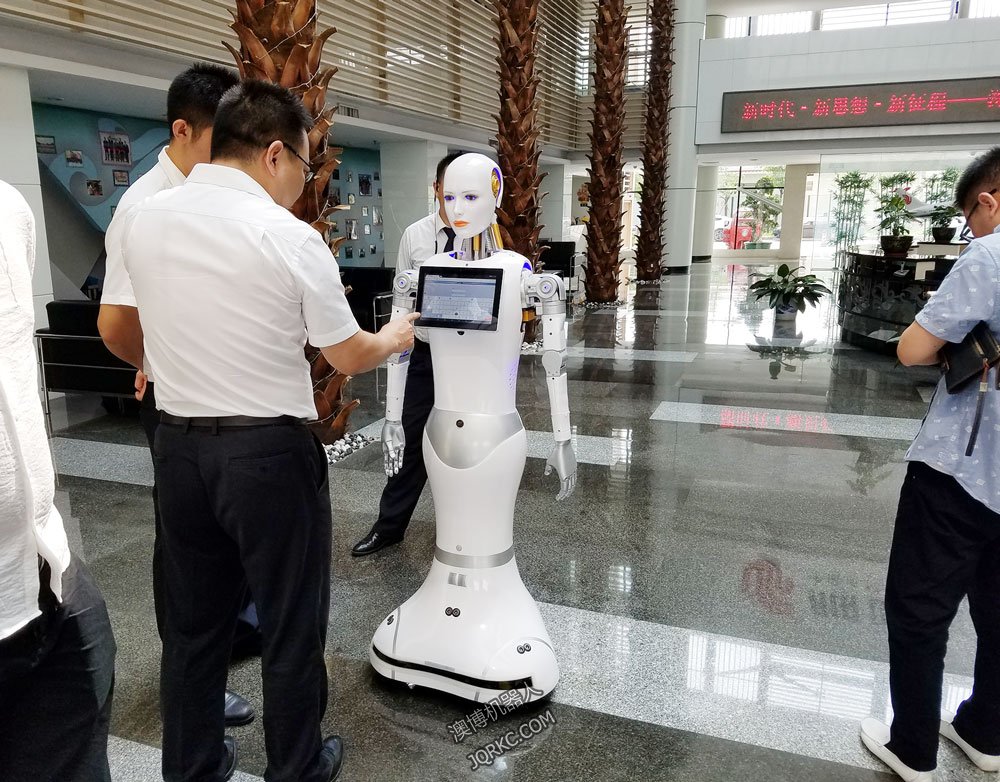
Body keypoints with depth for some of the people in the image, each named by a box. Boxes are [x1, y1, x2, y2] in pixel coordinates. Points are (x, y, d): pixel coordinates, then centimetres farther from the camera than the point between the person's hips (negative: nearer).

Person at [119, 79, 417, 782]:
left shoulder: (142, 220, 2)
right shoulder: (289, 237, -15)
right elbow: (350, 358, -6)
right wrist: (396, 337, 14)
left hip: (178, 446, 6)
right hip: (268, 452, -5)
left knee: (193, 623, 19)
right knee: (292, 625, 13)